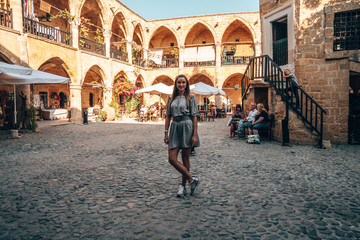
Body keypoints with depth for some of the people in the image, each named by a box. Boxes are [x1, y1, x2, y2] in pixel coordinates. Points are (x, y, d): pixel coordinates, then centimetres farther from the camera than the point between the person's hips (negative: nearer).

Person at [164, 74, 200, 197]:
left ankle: (183, 186, 20)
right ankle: (192, 180, 10)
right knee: (172, 159, -4)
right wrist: (166, 133, 6)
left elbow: (194, 117, -4)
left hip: (186, 127, -4)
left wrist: (194, 135, -10)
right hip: (175, 128, 4)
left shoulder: (191, 98, 0)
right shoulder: (171, 99, 12)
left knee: (185, 159, 5)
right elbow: (168, 116, 12)